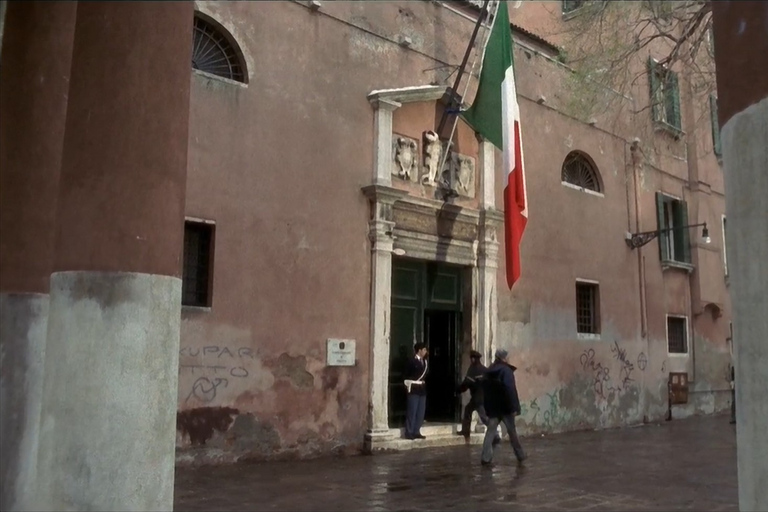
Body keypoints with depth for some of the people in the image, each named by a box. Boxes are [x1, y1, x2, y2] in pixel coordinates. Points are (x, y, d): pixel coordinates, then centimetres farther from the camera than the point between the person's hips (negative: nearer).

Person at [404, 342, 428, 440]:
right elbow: (407, 376, -5)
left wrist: (423, 382, 4)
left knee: (420, 413, 8)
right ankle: (409, 433, 1)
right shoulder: (412, 362, -8)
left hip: (422, 390, 7)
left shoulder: (425, 362, 12)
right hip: (414, 390, -7)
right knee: (412, 412, -4)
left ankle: (416, 432, 15)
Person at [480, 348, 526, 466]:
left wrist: (487, 408, 14)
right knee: (512, 431, 8)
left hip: (492, 408, 5)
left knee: (490, 432, 2)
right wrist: (514, 407, -18)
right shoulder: (506, 371, -11)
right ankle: (520, 455, 23)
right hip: (505, 407, -5)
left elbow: (485, 392, 12)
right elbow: (510, 390, -20)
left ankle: (486, 458, -6)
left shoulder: (488, 372, 11)